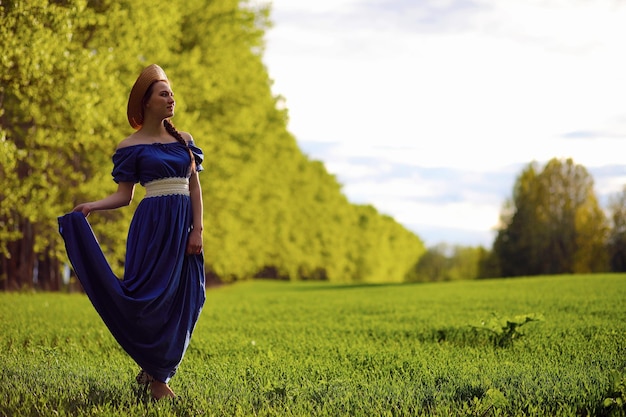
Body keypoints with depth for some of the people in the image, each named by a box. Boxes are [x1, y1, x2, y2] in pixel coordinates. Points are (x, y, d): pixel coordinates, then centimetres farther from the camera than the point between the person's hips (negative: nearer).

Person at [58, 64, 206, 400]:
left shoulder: (184, 140, 12)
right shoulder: (131, 146, 0)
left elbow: (195, 188, 10)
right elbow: (123, 195, 0)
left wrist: (197, 231, 0)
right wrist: (91, 206, -17)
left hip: (183, 225, 5)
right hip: (153, 224, -5)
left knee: (181, 300, 3)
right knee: (150, 296, -7)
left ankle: (156, 369, 18)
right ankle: (155, 377, 4)